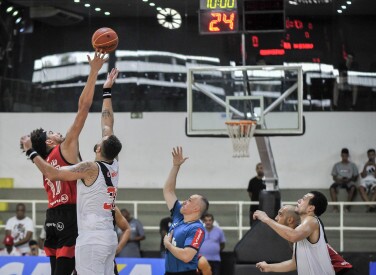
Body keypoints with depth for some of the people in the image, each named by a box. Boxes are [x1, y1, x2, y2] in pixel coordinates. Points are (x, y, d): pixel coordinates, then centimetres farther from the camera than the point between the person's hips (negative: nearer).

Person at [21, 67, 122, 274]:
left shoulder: (90, 168, -13)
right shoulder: (113, 166, 8)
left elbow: (52, 174, -12)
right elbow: (108, 125, 17)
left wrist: (31, 152, -2)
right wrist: (107, 92, 26)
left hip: (92, 239, -8)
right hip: (109, 237, 8)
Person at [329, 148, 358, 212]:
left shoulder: (352, 165, 14)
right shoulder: (337, 165, 16)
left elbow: (355, 177, 10)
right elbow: (334, 177, 12)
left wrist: (349, 180, -11)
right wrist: (338, 180, -11)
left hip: (349, 182, -1)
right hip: (339, 182, 1)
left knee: (353, 188, -38)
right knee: (332, 188, -34)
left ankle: (348, 206, -40)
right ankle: (335, 206, -40)